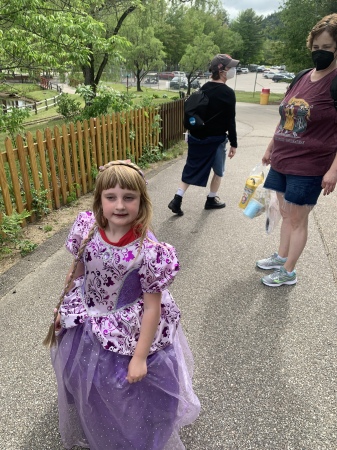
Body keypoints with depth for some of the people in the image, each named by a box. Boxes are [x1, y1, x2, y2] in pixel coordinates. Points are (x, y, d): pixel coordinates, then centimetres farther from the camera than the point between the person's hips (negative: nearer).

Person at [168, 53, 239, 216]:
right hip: (215, 139, -6)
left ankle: (177, 200, 5)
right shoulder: (228, 93, -14)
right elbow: (230, 121, -14)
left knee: (192, 168, 12)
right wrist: (233, 144, -7)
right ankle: (211, 200, 26)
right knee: (218, 171, 15)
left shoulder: (204, 88, 6)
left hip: (196, 136, 6)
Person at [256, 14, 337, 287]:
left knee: (297, 220, 3)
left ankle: (289, 272, 18)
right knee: (286, 214, 17)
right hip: (281, 161, 7)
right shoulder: (302, 77, 9)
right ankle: (281, 257, 34)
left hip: (309, 167, -7)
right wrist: (271, 148, 20)